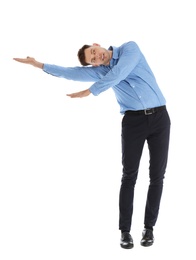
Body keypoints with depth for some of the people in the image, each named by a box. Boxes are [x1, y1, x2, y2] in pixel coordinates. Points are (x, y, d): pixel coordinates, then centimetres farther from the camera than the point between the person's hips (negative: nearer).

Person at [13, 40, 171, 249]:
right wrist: (39, 64, 8)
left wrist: (90, 91, -6)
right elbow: (70, 73, 9)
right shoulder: (100, 71, 8)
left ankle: (149, 227, 11)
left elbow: (118, 73, -14)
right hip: (133, 121, 2)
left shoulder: (130, 48, -1)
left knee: (157, 175, 0)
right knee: (129, 175, -3)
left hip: (159, 116, -2)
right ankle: (125, 230, 3)